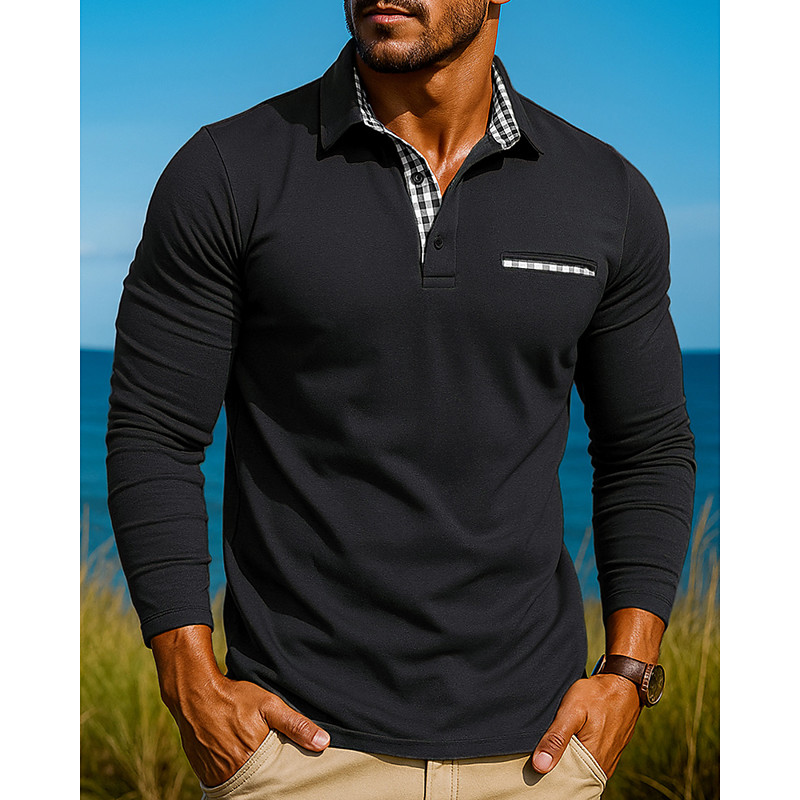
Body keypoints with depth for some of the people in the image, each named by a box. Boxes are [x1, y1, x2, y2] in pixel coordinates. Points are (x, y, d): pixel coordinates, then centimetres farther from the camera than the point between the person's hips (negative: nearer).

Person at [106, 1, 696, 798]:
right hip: (304, 736, -2)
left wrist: (628, 672, 0)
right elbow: (152, 436, -2)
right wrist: (192, 683, -10)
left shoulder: (607, 195, 2)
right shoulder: (227, 173, -5)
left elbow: (650, 450, 11)